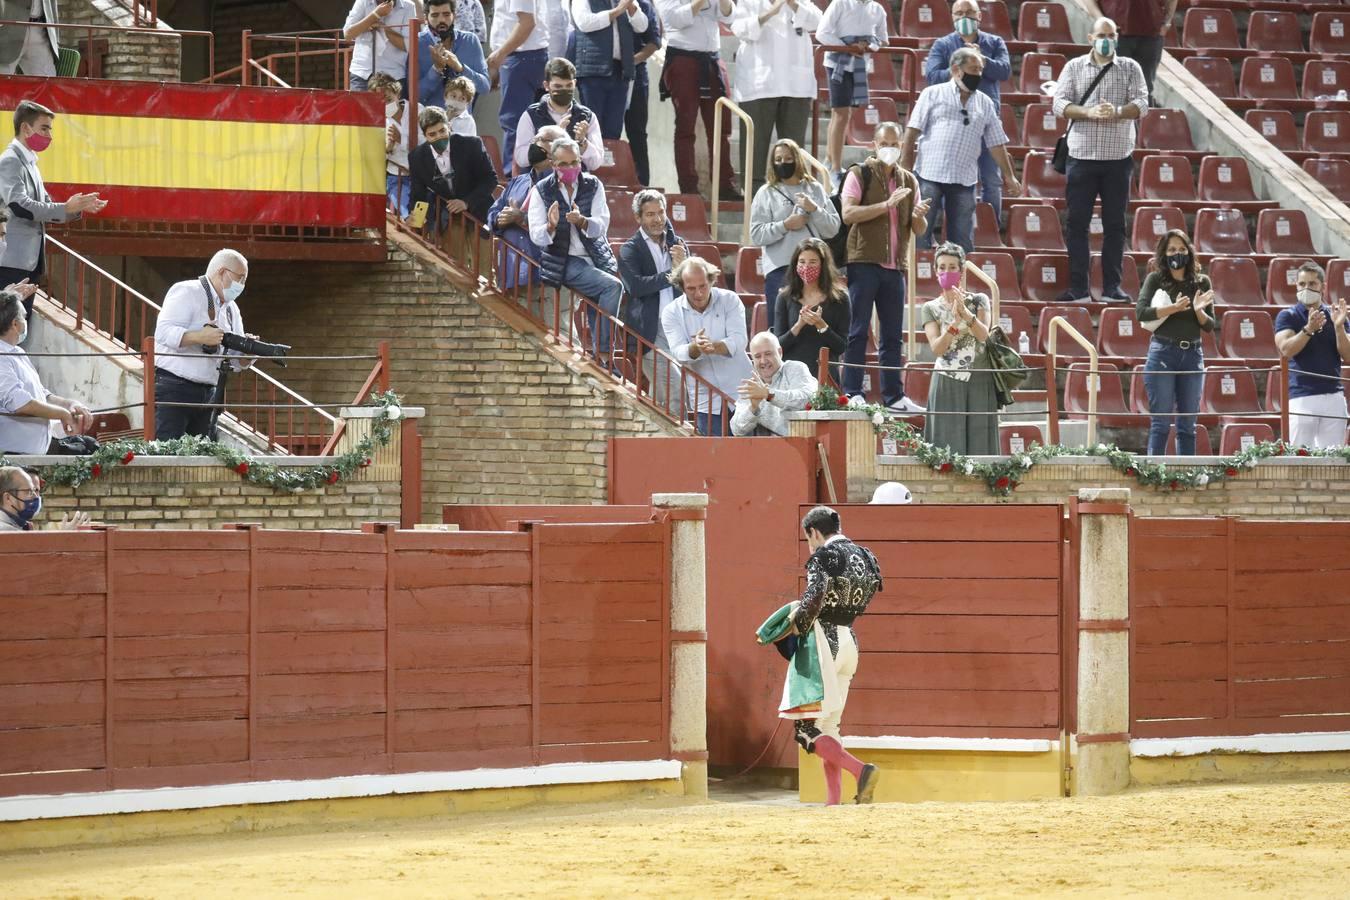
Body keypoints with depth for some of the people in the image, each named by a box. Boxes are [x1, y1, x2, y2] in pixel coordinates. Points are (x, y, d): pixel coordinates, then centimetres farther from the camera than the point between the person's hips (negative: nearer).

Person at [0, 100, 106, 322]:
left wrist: (79, 207, 3)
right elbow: (20, 206, -23)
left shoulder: (28, 163, 19)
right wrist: (67, 208, -24)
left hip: (28, 263, 10)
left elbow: (45, 209, 20)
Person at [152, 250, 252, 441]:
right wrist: (200, 337, -29)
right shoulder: (187, 292, -6)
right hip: (174, 390, -8)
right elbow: (163, 332, -19)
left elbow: (236, 359, 18)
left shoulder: (231, 309, 18)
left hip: (208, 395, 8)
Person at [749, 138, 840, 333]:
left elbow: (833, 228, 8)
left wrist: (815, 209, -6)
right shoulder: (766, 193, 7)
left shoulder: (815, 189, 13)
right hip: (780, 268, -2)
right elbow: (756, 235, -2)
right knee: (780, 327, -4)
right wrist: (785, 225, -13)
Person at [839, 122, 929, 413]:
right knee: (858, 331, -5)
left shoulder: (908, 181, 16)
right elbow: (848, 214, -14)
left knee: (893, 335, 7)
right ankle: (852, 393, -5)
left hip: (895, 266, 5)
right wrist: (886, 205, -20)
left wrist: (919, 215, -7)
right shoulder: (860, 175, 0)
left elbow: (919, 229, 17)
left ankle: (894, 395, 10)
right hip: (864, 263, -5)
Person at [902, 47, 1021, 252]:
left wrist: (1009, 176, 13)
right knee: (920, 233, -4)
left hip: (964, 179, 3)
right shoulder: (934, 94, 4)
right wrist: (905, 164, -7)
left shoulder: (985, 104, 15)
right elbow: (913, 130, 1)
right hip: (930, 173, -3)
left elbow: (997, 143, 17)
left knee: (963, 239, 3)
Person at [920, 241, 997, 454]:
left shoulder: (979, 301, 7)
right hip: (947, 383, 0)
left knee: (979, 444, -3)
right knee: (949, 446, -6)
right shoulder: (930, 308, 6)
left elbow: (983, 335, -10)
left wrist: (966, 312, -26)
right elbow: (937, 348, -7)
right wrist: (955, 323, -23)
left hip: (979, 382, 0)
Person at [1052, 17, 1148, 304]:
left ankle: (1112, 288, 8)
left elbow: (1141, 104, -3)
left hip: (1118, 157, 0)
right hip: (1082, 156, 0)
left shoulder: (1130, 68, 7)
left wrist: (1118, 112, -22)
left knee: (1115, 224, 3)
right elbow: (1060, 104, -1)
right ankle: (1078, 288, 1)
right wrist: (1088, 113, -18)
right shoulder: (1074, 67, 7)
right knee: (1076, 223, -2)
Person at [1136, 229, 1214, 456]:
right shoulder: (1155, 280, 2)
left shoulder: (1201, 282, 10)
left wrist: (1198, 310, -12)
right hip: (1163, 352, -3)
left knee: (1187, 424, 6)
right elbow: (1141, 312, -11)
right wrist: (1174, 308, -19)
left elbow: (1210, 325, 8)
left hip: (1193, 355, 3)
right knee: (1161, 422, -6)